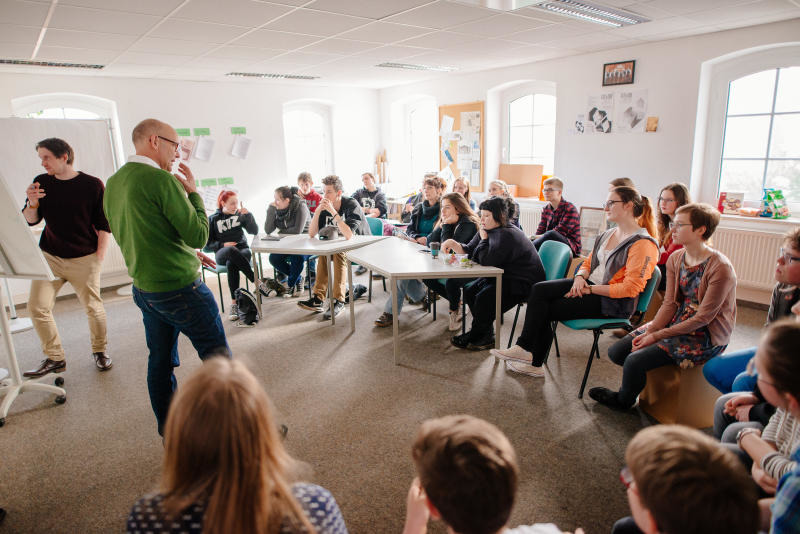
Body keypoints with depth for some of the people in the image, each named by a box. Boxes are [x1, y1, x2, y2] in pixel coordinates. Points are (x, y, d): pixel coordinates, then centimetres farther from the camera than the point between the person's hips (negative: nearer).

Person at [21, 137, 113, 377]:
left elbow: (104, 225, -3)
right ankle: (54, 358, 13)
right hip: (49, 256, 4)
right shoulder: (41, 182, 5)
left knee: (93, 307, 1)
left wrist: (99, 257, -6)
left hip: (84, 258, -4)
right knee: (37, 307, -2)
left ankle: (100, 350, 23)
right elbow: (31, 220, 7)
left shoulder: (92, 185, -6)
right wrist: (32, 203, -14)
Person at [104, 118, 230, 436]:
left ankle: (168, 433, 29)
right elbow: (199, 235, -17)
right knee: (217, 355, 6)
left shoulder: (113, 183, 9)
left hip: (143, 288, 9)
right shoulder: (161, 180, -19)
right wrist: (192, 191, -6)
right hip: (178, 288, -8)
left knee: (160, 360, 16)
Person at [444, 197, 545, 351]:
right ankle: (486, 335, 8)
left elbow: (486, 260, -31)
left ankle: (475, 336, 3)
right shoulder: (489, 230, 5)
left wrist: (484, 238, -17)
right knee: (469, 291, -1)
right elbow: (469, 251, 6)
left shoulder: (507, 235, -25)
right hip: (505, 277, 10)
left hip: (524, 283, -10)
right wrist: (453, 243, -11)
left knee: (484, 298, -23)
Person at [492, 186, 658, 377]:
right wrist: (580, 277, -5)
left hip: (611, 302, -8)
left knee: (544, 309, -14)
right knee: (539, 290, -15)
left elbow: (631, 288, -19)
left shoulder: (643, 243, -14)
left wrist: (590, 289, -18)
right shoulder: (608, 234, 14)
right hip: (589, 284, 8)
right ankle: (525, 349, -15)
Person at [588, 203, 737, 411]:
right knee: (616, 351, -5)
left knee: (635, 360, -21)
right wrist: (650, 331, -14)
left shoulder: (720, 268, -21)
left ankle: (623, 400, 10)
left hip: (707, 336, -7)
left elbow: (703, 318, -20)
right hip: (677, 322, 7)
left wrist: (658, 335, -20)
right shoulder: (675, 259, 2)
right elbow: (670, 303, 2)